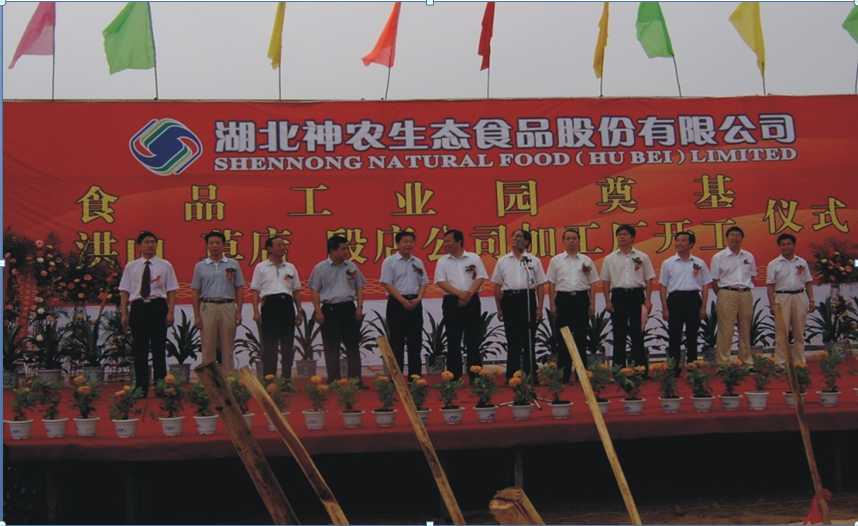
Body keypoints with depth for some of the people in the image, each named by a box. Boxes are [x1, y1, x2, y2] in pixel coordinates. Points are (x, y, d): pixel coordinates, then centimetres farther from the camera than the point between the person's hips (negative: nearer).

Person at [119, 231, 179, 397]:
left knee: (158, 349, 1)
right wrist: (124, 314, 0)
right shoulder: (131, 267, 9)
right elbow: (124, 291, 7)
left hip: (158, 307, -1)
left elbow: (171, 291, 2)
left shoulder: (165, 266, 5)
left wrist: (170, 312, -7)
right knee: (139, 351, 4)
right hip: (138, 308, 1)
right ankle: (141, 389, 11)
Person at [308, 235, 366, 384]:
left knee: (352, 345, 3)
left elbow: (359, 288, 12)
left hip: (348, 309, 3)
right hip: (330, 310, -2)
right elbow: (315, 290, -1)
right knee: (331, 348, 2)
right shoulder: (320, 268, -1)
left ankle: (356, 380, 8)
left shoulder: (352, 267, 8)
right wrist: (318, 311, -8)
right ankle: (333, 381, 9)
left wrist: (359, 307, 2)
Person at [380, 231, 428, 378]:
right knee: (397, 341, -2)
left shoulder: (418, 262, 11)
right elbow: (387, 284, -10)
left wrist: (418, 298, -7)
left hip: (415, 303, 5)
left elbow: (423, 282, 11)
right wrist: (403, 301, -17)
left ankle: (415, 376, 12)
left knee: (415, 341, 7)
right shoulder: (390, 262, -4)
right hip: (397, 303, -5)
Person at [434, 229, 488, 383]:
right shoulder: (443, 261, 6)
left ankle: (476, 377, 5)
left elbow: (480, 278, -1)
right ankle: (454, 378, 5)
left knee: (473, 340, 2)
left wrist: (469, 293, -16)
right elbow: (441, 282, -4)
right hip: (451, 302, 1)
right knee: (453, 341, 2)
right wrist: (460, 293, -16)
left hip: (472, 301, -1)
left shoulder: (474, 258, 4)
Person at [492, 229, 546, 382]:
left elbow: (541, 286, 5)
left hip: (527, 299, -1)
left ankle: (530, 374, 9)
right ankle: (512, 375, 9)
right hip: (509, 300, 1)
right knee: (512, 340, 4)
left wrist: (539, 308, -2)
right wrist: (499, 309, 6)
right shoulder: (502, 261, 8)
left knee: (529, 339, 3)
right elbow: (497, 286, 10)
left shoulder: (533, 261, 5)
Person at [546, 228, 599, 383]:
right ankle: (563, 373, 5)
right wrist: (552, 305, -1)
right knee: (563, 337, 1)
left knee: (581, 337, 4)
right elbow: (551, 284, 4)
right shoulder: (556, 260, 5)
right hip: (564, 299, -1)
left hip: (581, 298, 1)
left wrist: (592, 303, 1)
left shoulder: (586, 261, 7)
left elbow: (592, 283, 8)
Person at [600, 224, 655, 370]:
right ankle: (618, 369, 8)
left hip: (636, 295, -1)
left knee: (637, 334, 2)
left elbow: (649, 280, 5)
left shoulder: (642, 257, 5)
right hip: (618, 296, 1)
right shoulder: (610, 259, 7)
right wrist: (608, 301, -1)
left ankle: (641, 368, 7)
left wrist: (648, 300, -4)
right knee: (619, 335, 3)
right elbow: (606, 282, 8)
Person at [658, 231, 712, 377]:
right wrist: (665, 308, -2)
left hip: (693, 299, 1)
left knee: (692, 336, 7)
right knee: (674, 337, 0)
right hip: (675, 299, -1)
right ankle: (673, 369, 5)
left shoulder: (699, 263, 7)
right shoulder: (668, 263, 5)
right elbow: (663, 287, 4)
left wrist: (703, 307, 0)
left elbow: (705, 286, 8)